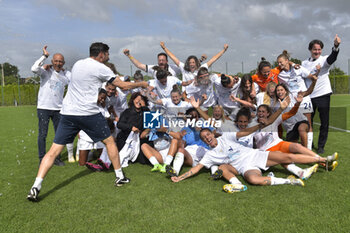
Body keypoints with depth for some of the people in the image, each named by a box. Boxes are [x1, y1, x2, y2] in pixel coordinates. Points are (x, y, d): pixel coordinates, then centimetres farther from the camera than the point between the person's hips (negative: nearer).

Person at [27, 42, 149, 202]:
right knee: (109, 141, 13)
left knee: (54, 150, 6)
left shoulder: (77, 64, 17)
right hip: (88, 113, -5)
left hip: (68, 111, 6)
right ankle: (119, 177, 21)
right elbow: (124, 85, 1)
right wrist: (141, 84, 17)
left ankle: (35, 187, -1)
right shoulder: (100, 68, -3)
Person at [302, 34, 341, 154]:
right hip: (309, 96, 3)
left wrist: (336, 46, -43)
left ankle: (321, 146, 15)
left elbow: (332, 58, -26)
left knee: (324, 122, 2)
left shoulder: (324, 60, -2)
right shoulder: (304, 63, 10)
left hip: (323, 95, -3)